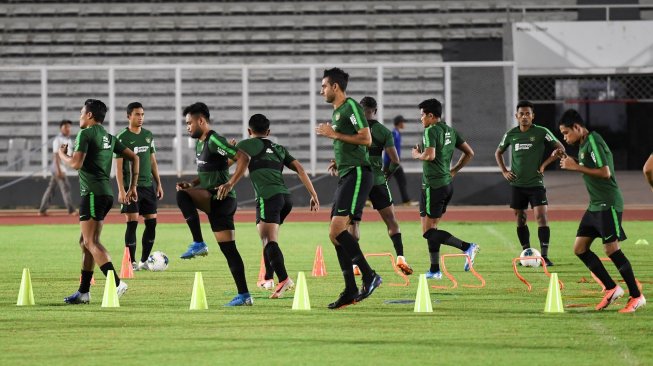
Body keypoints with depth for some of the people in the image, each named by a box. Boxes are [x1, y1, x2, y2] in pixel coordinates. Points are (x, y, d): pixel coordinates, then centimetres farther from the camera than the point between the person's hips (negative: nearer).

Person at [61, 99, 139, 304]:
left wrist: (62, 155, 4)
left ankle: (116, 283, -28)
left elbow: (76, 164, -16)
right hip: (106, 193, 9)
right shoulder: (109, 138, 18)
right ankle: (83, 292, 16)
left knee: (91, 242, -14)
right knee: (86, 242, 14)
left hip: (92, 193, -9)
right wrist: (133, 187, 22)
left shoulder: (86, 134, -7)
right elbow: (134, 158, 19)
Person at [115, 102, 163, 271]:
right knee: (132, 223, -7)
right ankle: (132, 262, -1)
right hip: (131, 186, -6)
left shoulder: (148, 135, 12)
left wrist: (159, 184, 12)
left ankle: (144, 261, 13)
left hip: (148, 186, 6)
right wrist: (121, 190, -14)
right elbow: (119, 166, -7)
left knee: (151, 222, 3)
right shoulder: (122, 138, -5)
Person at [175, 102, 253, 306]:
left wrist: (230, 184, -26)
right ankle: (244, 296, 8)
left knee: (182, 196, -27)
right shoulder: (200, 144, 17)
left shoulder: (214, 141, -12)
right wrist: (192, 184, 11)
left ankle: (198, 244, -22)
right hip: (213, 200, 10)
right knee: (228, 249, 7)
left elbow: (243, 158, -20)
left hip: (221, 199, -10)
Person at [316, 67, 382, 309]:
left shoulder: (351, 107, -8)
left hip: (357, 174, -10)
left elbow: (366, 139, -17)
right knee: (335, 233, 5)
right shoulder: (336, 111, 21)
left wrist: (334, 134, -13)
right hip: (345, 176, 10)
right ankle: (350, 291, 6)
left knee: (338, 229, -19)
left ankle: (369, 276, -13)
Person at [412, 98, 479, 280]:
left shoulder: (431, 131, -13)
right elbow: (469, 153, 16)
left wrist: (417, 154, -6)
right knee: (431, 228, 15)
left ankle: (467, 247, -21)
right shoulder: (450, 131, 13)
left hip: (433, 185, -9)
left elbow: (430, 155, -26)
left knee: (428, 231, -7)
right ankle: (435, 270, 13)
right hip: (447, 184, 9)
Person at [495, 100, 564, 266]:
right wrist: (504, 171, 7)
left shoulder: (541, 132, -6)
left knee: (541, 215, -15)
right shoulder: (511, 134, 5)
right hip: (517, 184, 4)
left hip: (536, 183, -4)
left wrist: (543, 165, -8)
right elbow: (498, 153, 20)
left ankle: (544, 255, -15)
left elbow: (560, 148, -2)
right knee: (520, 219, 8)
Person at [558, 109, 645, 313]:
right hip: (595, 206, 10)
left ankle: (636, 297, -2)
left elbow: (605, 172, -23)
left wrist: (576, 167, -19)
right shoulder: (583, 144, 14)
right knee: (580, 248, 6)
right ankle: (612, 289, 12)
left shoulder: (593, 142, -16)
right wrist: (571, 164, 9)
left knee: (611, 249, -10)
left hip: (608, 204, -10)